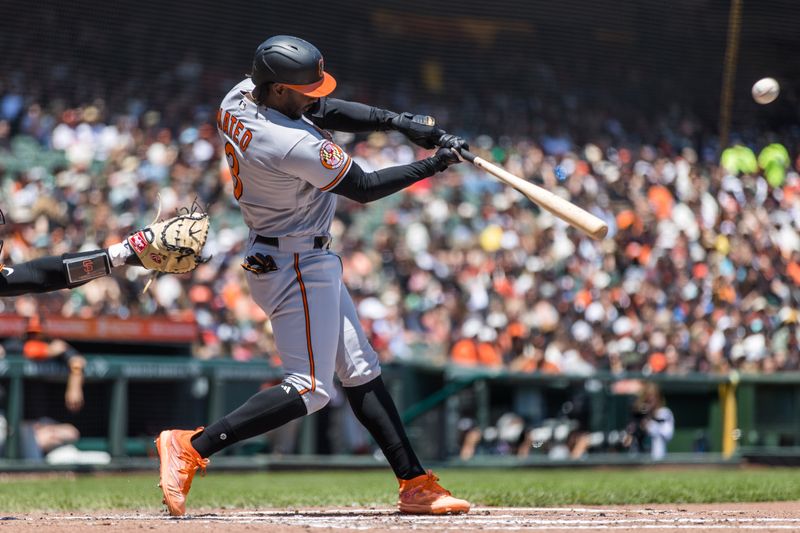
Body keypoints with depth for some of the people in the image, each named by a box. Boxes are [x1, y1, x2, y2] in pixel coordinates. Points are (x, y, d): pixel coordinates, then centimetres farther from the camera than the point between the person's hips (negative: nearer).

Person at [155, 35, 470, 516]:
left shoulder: (238, 99, -3)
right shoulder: (297, 146, -29)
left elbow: (326, 110, 7)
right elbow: (365, 188, -15)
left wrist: (399, 121, -4)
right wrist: (433, 165, -5)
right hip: (298, 266, -11)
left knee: (362, 372, 13)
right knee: (310, 389, -8)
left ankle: (416, 484, 17)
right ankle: (192, 446, -11)